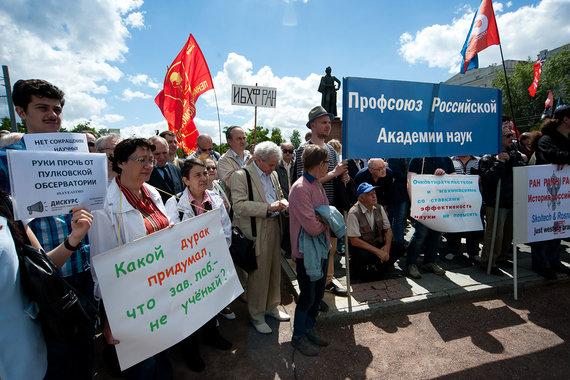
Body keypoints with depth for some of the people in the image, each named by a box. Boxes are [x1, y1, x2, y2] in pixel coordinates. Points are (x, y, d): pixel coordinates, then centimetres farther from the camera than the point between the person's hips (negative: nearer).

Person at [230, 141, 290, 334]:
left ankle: (272, 307, 38)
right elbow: (239, 206, -20)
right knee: (257, 274, 3)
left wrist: (282, 202, -1)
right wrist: (268, 207, -24)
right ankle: (256, 316, 24)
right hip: (256, 232, -7)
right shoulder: (241, 176, -11)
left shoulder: (273, 175, 12)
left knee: (275, 270, 18)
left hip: (274, 228, 7)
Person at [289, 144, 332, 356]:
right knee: (307, 297, 9)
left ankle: (309, 330, 41)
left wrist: (322, 220, -10)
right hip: (307, 252, -8)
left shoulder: (317, 184, 5)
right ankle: (298, 337, 32)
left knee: (318, 294, 21)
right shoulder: (300, 189, -23)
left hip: (322, 249, 9)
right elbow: (313, 227, -26)